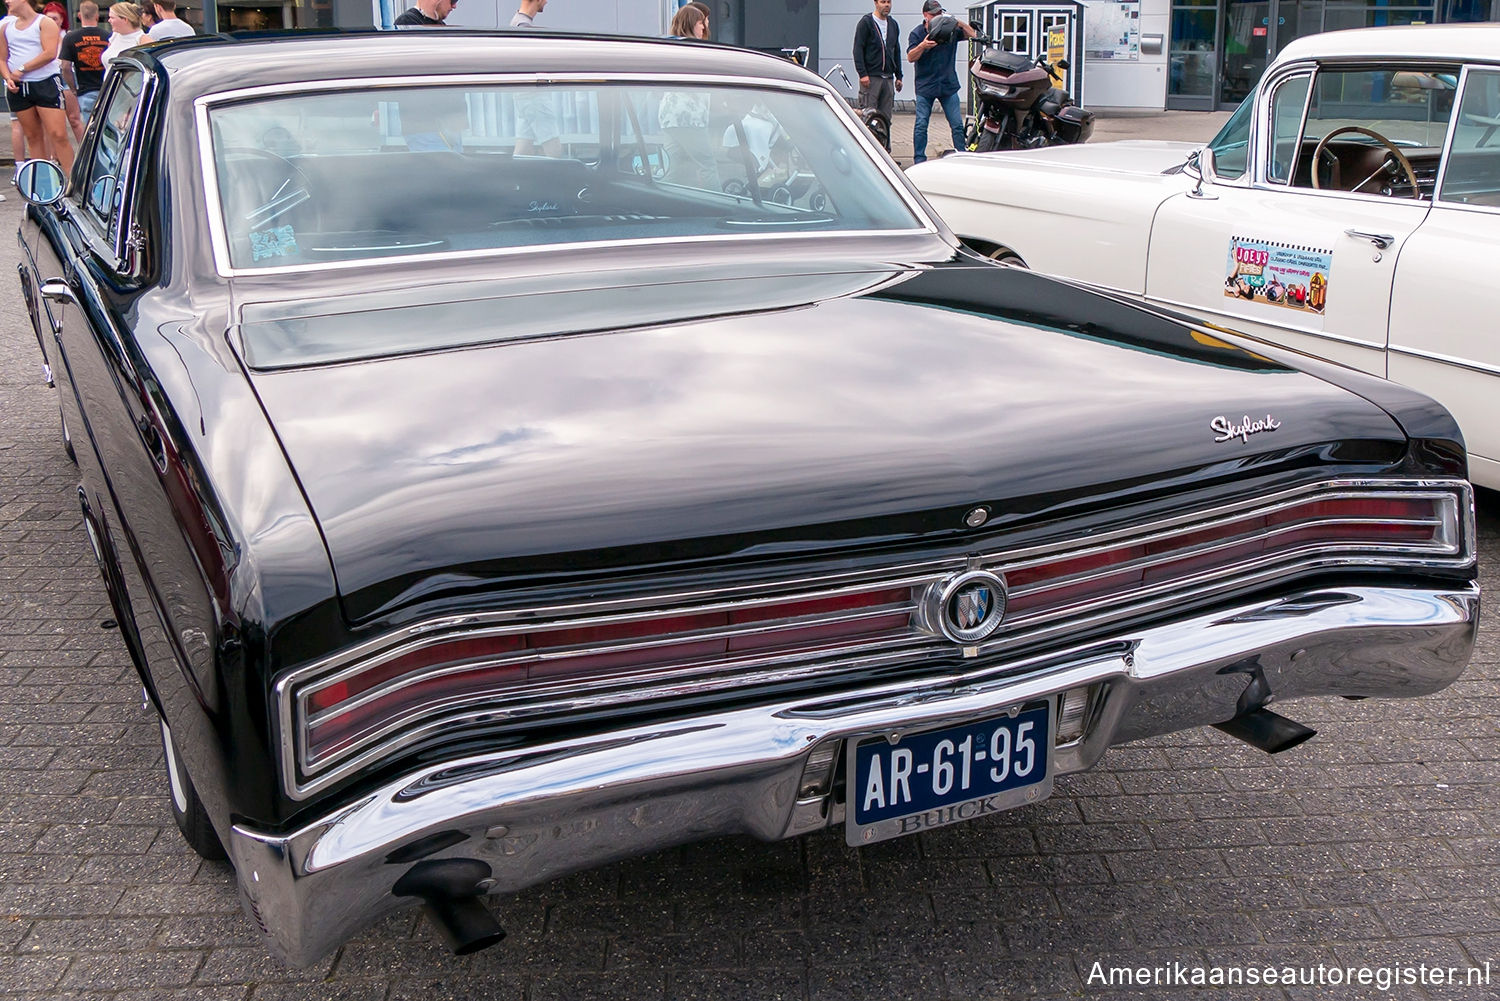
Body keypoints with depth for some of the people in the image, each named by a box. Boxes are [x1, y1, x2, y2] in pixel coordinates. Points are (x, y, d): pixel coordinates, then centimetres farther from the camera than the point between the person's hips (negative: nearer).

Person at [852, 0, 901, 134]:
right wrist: (863, 74, -16)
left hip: (888, 78, 6)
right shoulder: (866, 22, -2)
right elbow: (858, 50, -7)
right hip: (871, 77, -6)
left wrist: (898, 76, 17)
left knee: (886, 117, 6)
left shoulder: (893, 24, 16)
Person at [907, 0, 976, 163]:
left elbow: (973, 35, 7)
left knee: (957, 125, 1)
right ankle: (919, 161, 4)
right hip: (925, 86, -2)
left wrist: (959, 23, -9)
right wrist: (922, 46, -30)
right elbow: (910, 57, -11)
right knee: (921, 125, -4)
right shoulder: (917, 33, -1)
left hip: (949, 85, 2)